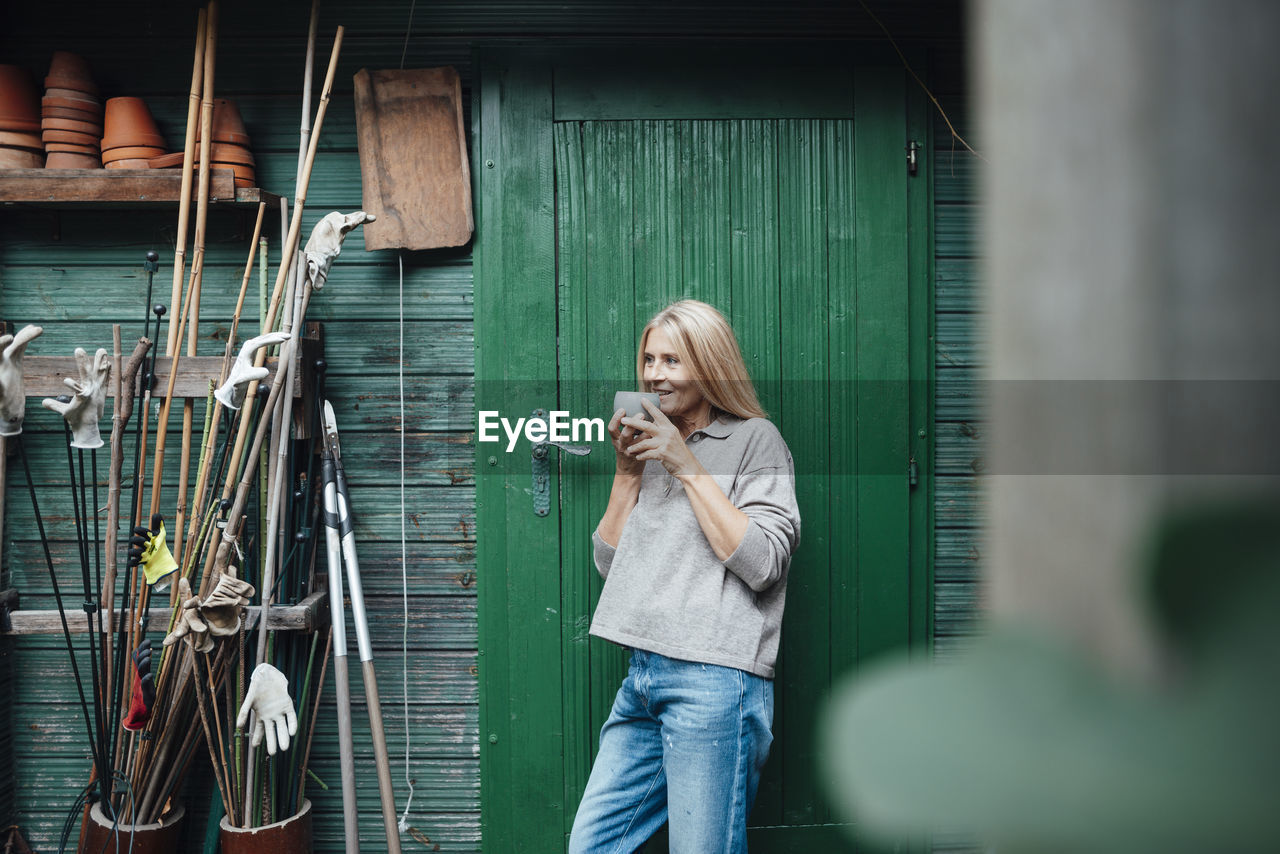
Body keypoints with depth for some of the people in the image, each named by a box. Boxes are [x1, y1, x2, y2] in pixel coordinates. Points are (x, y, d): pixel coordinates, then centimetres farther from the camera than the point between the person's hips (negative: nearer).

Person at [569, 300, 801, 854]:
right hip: (642, 678, 7)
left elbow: (761, 563, -11)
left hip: (714, 678, -6)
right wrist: (627, 470, 6)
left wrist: (688, 468, -9)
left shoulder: (755, 439, 1)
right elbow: (610, 562, 18)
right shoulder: (656, 446, 20)